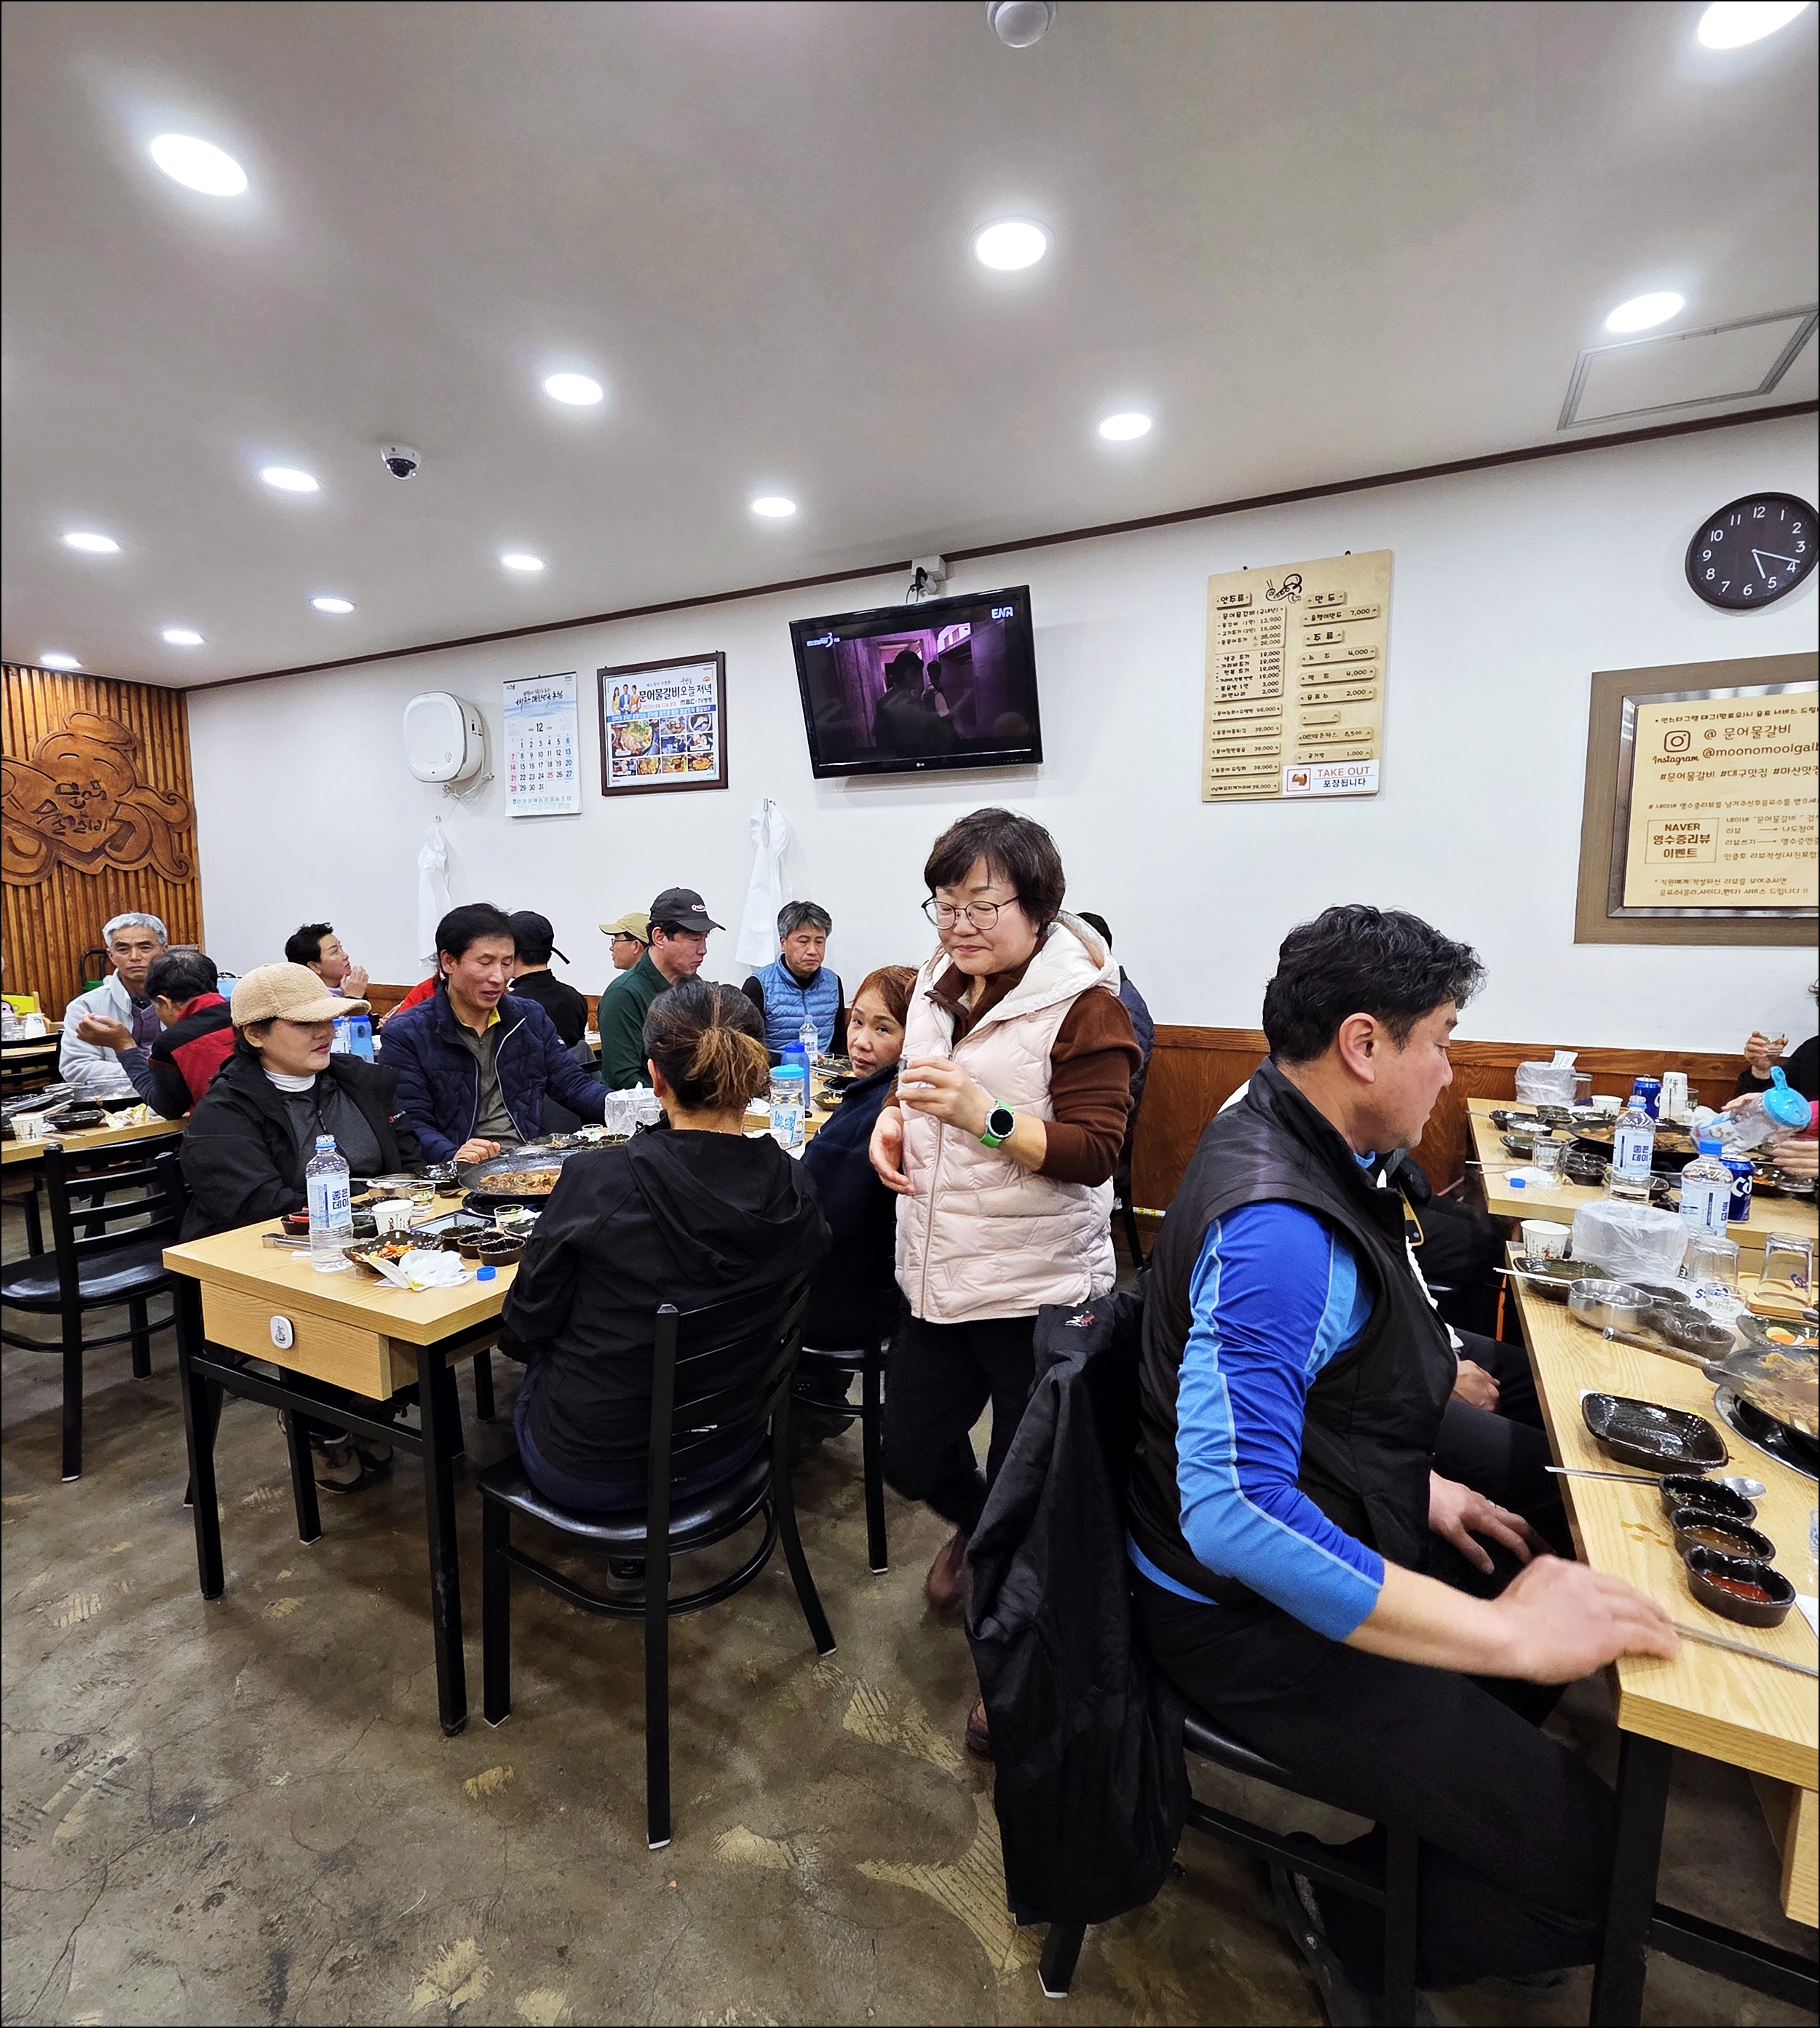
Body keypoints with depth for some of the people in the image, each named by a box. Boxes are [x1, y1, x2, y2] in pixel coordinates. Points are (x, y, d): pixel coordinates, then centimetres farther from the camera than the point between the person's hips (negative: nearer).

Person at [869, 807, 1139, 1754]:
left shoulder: (1085, 1005, -16)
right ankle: (976, 1529, 54)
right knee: (910, 1459, 19)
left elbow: (1094, 1152, -19)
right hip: (937, 1277, 7)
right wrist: (892, 1118, -1)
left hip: (1037, 1289, -6)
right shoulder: (937, 984, 6)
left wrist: (982, 1113, -32)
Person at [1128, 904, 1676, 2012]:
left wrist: (1417, 1487, 9)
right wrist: (1504, 1634, -28)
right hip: (1257, 1618, -9)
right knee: (1600, 1858, -10)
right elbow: (1232, 1512, -36)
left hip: (1322, 1520, 10)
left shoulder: (1284, 1142, 1)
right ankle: (1358, 1929, 17)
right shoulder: (1278, 1228, -31)